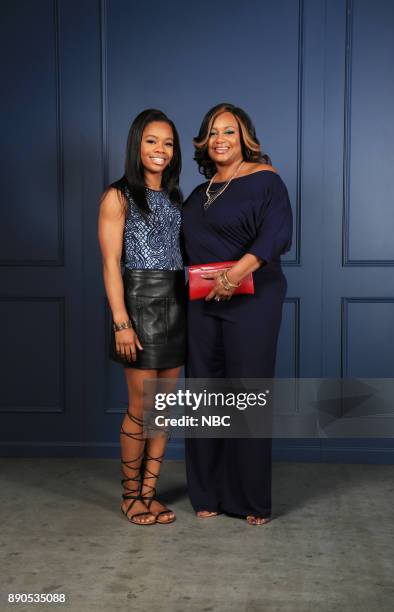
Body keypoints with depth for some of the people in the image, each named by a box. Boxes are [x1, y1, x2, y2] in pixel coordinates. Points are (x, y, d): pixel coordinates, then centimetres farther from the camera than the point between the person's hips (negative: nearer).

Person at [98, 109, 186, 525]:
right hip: (141, 303, -6)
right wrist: (121, 321, -16)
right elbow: (111, 263, -10)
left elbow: (181, 254, 15)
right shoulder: (118, 196, -4)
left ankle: (149, 493, 20)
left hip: (176, 304, 6)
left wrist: (189, 305, 6)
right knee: (141, 408, -1)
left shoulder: (175, 197, 14)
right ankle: (130, 496, 17)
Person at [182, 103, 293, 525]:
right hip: (202, 304, 6)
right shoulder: (200, 193, 17)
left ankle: (253, 500, 11)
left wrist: (239, 271, -31)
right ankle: (209, 494, 19)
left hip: (251, 301, -6)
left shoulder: (265, 180, -3)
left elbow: (276, 232, -18)